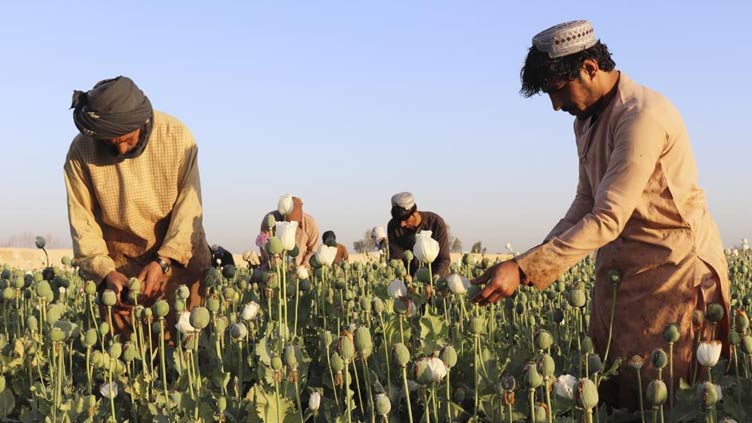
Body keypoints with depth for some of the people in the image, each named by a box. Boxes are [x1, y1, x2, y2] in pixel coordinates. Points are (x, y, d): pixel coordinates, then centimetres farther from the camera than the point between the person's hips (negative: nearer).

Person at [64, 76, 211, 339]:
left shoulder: (177, 136, -16)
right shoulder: (81, 152, -13)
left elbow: (189, 207, -14)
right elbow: (82, 221, -10)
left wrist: (163, 262, -24)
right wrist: (105, 271, -23)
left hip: (179, 257, -1)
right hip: (120, 263, 1)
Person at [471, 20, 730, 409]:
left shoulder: (642, 116, -22)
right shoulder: (586, 119, 10)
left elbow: (608, 219, -27)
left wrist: (523, 270, -30)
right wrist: (540, 257, -4)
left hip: (675, 266, -8)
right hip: (621, 267, 9)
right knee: (611, 386, 6)